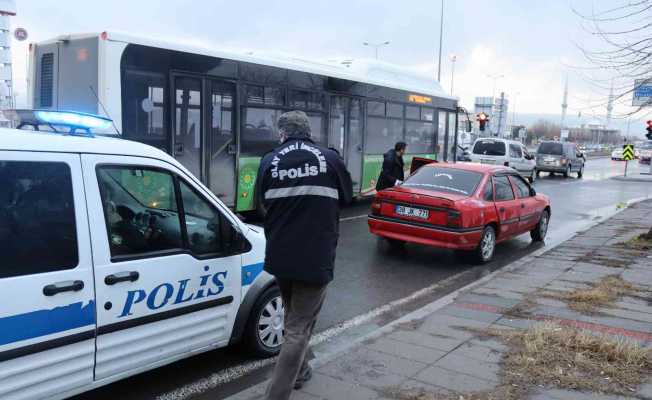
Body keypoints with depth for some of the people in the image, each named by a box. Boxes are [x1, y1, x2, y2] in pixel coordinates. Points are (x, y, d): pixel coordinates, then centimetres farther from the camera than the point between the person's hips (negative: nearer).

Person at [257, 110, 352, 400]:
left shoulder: (269, 161, -1)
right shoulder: (330, 159, -4)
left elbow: (263, 202, 10)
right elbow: (345, 198, 9)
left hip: (279, 255, 4)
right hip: (315, 257, -3)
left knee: (293, 316, 26)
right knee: (299, 327, 3)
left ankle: (299, 370, 43)